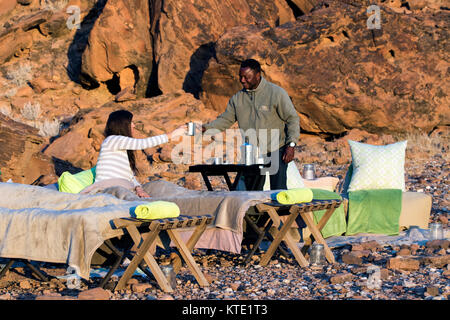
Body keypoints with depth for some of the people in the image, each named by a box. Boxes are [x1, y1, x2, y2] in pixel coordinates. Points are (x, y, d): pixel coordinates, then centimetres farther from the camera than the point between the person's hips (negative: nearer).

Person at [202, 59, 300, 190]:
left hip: (275, 152, -4)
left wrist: (291, 145, -13)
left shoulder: (276, 93, -6)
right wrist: (206, 128, -6)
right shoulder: (237, 98, 8)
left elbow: (292, 119, -5)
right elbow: (225, 120, 11)